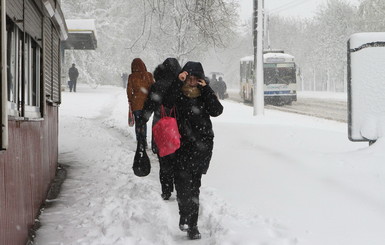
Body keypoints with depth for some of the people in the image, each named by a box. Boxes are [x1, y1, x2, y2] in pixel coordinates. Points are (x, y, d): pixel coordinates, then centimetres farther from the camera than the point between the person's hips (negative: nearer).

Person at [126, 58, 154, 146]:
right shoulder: (148, 75, -4)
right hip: (146, 103, 2)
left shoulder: (132, 77, -8)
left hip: (136, 103, -2)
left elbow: (129, 90, -2)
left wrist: (130, 100, 12)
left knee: (138, 122, 8)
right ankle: (144, 141, 16)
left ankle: (139, 141, 6)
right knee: (144, 122, 15)